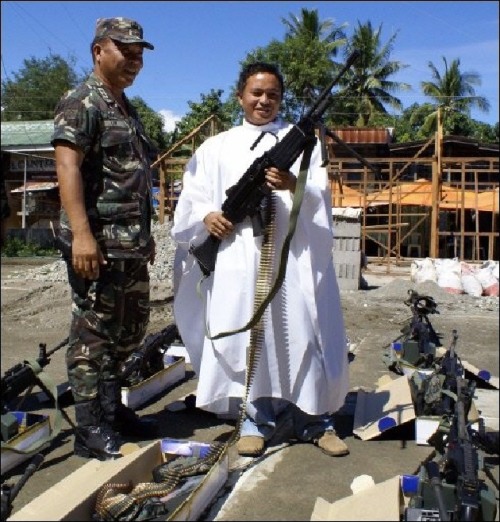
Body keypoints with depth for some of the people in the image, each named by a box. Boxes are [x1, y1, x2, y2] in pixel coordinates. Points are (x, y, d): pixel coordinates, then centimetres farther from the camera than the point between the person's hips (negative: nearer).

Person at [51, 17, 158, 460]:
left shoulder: (128, 111, 21)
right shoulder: (81, 103, -6)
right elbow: (67, 166, -18)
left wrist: (146, 235, 23)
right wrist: (81, 233, -27)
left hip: (132, 245, 9)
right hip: (97, 244, -9)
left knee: (129, 331, 15)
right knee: (92, 334, -3)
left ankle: (112, 410, 29)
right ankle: (90, 431, 7)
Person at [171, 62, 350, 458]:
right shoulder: (217, 148, 17)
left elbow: (320, 197, 2)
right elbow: (192, 200, 13)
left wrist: (293, 185, -18)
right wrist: (207, 216, -8)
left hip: (293, 255, -1)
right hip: (238, 258, 1)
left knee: (302, 334, -1)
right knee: (247, 335, 1)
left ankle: (315, 420, 15)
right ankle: (258, 420, 17)